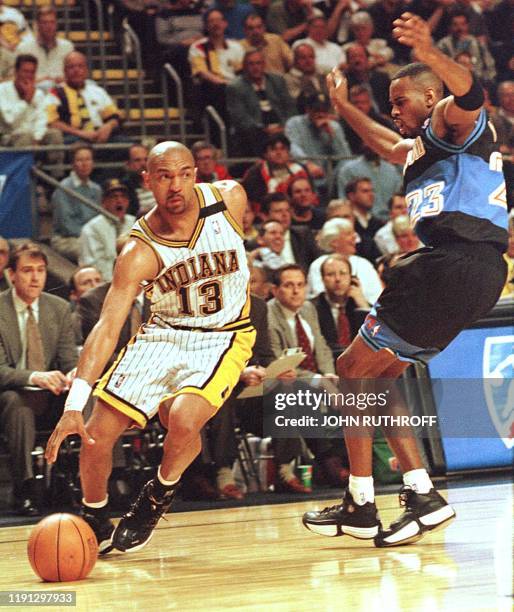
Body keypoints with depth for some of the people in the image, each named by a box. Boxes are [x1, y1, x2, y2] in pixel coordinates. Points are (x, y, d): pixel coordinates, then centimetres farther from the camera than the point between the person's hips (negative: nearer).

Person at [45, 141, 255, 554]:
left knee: (183, 418, -28)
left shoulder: (230, 199, -16)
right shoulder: (138, 251, -21)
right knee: (98, 434, -6)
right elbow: (107, 327, -27)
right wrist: (74, 405, -37)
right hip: (163, 334, 1)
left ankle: (158, 498, 3)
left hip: (224, 336, -1)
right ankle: (95, 523, 23)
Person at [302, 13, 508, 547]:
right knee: (374, 376, 16)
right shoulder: (424, 148, 27)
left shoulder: (453, 124, -2)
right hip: (453, 269, 10)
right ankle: (422, 494, 8)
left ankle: (361, 505, -1)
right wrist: (342, 106, 58)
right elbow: (391, 147, 52)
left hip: (456, 260, -10)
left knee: (354, 369, -3)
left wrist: (429, 53, -46)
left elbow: (468, 96, -28)